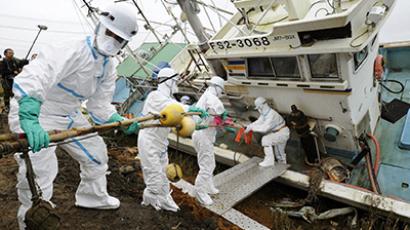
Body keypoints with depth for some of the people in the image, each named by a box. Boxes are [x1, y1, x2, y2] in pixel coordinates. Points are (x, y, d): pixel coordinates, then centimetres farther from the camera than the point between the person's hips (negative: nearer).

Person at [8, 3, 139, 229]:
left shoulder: (108, 68, 2)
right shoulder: (73, 51, -25)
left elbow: (100, 105, 4)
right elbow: (34, 76, -42)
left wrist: (122, 122, -12)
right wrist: (28, 117, -57)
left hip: (70, 116, 9)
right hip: (35, 114, -8)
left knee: (96, 152, 17)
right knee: (38, 174, -14)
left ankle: (93, 197, 40)